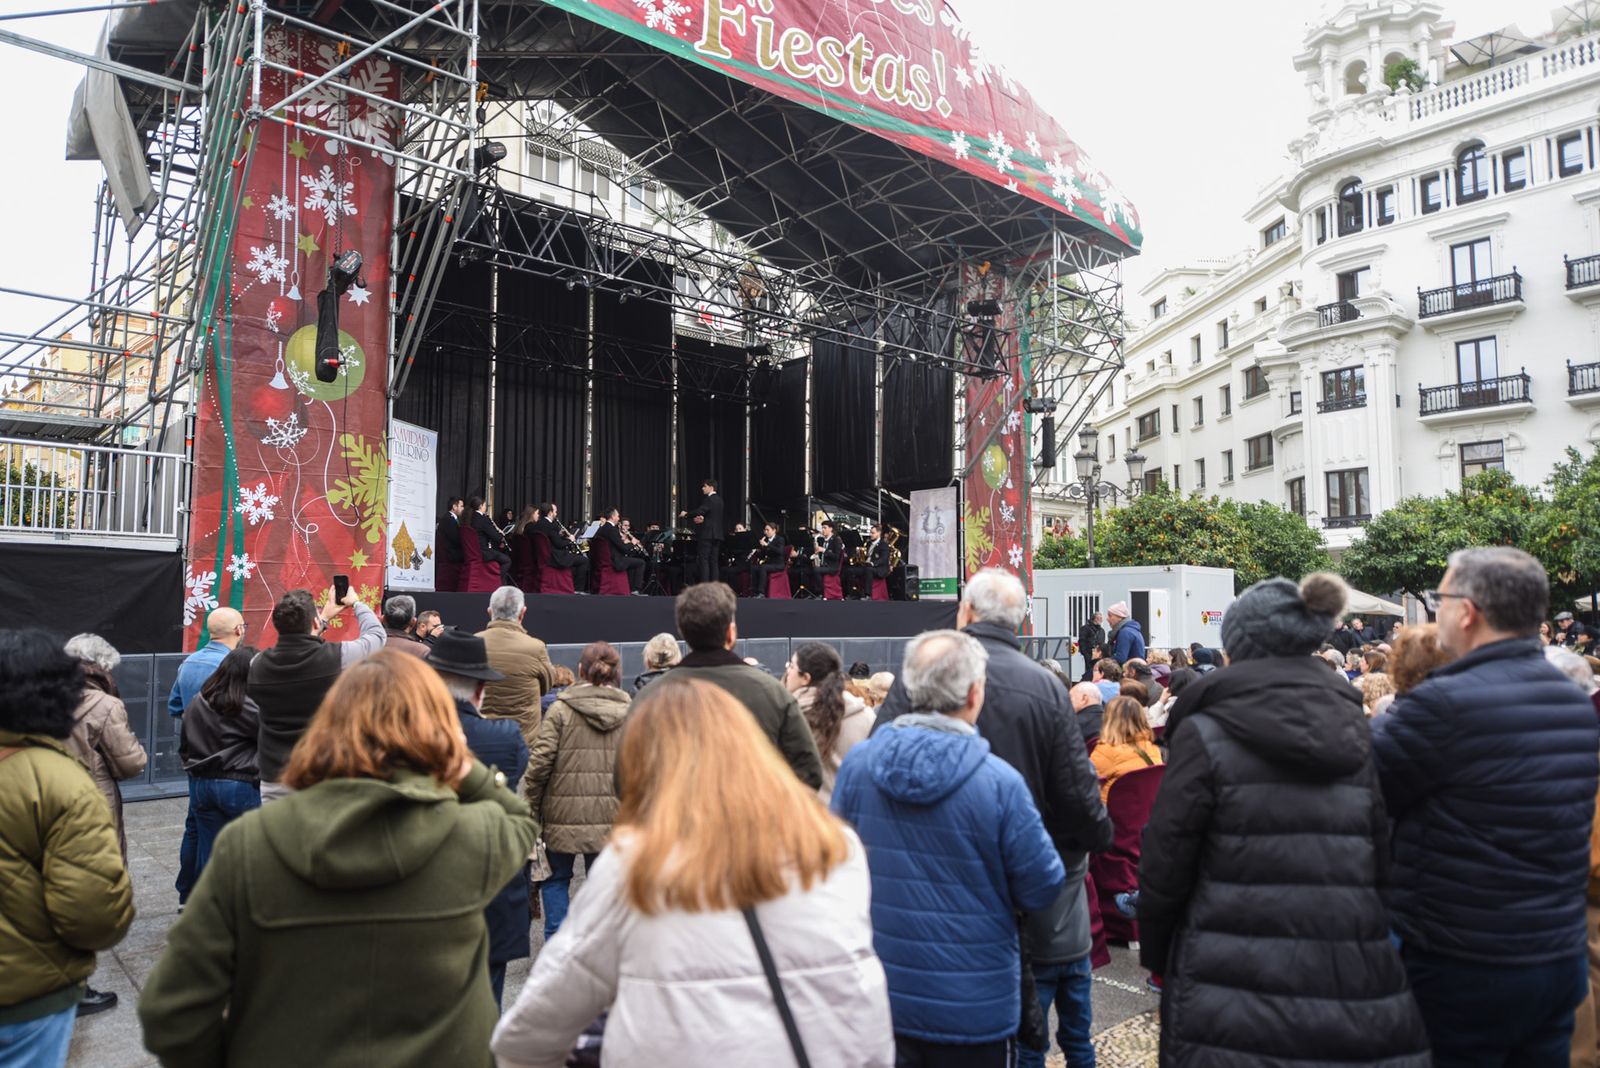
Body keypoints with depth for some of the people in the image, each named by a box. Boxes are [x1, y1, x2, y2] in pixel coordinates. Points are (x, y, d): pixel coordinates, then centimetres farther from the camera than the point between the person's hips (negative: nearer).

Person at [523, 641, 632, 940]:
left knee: (557, 877, 17)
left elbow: (540, 761, -8)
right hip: (611, 816, 2)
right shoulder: (630, 713, 2)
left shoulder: (561, 709, -4)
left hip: (565, 813, -1)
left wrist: (531, 806, 2)